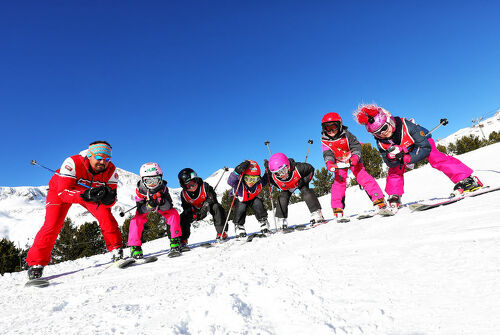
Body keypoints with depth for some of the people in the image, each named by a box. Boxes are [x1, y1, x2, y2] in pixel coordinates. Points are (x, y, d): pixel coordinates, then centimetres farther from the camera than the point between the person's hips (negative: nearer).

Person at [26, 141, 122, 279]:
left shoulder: (111, 170, -26)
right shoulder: (73, 163, -36)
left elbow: (111, 201, -25)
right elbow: (64, 191, -39)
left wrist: (108, 196, -49)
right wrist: (86, 195, -57)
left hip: (91, 190, 2)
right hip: (60, 189, -2)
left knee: (106, 215, -18)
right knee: (52, 225, -16)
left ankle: (115, 250, -3)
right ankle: (36, 263, 1)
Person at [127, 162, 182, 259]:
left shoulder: (162, 188, -32)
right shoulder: (140, 190, -31)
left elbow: (168, 207, -32)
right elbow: (140, 210, -28)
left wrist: (162, 202, -54)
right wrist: (149, 206, -49)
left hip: (162, 207, 0)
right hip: (145, 208, 1)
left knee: (173, 214, -24)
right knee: (136, 220, -23)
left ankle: (175, 243, -19)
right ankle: (135, 247, -7)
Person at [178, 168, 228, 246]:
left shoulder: (204, 186, -23)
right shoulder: (184, 194, -15)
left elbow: (212, 197, -21)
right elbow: (186, 207, -9)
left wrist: (206, 205, -38)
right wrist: (194, 213, -29)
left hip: (208, 206, -2)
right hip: (196, 209, 3)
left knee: (217, 207, -34)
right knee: (183, 218, -18)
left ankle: (221, 232, -29)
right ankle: (183, 240, -4)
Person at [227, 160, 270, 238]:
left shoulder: (259, 183, -29)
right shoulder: (239, 184, -41)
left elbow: (266, 180, -5)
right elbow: (230, 181, -63)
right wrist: (238, 171, -77)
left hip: (253, 197, 3)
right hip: (240, 199, -2)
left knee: (258, 204, -24)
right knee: (241, 207, -30)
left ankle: (264, 224, -8)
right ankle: (239, 227, -10)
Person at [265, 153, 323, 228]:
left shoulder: (297, 168, -42)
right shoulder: (273, 177, -36)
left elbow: (311, 169, -23)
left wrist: (305, 180, -32)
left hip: (299, 182, -1)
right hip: (286, 187, 2)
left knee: (306, 192, -24)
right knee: (282, 197, -17)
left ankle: (316, 213, -20)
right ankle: (282, 220, -7)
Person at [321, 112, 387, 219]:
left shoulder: (346, 135, -18)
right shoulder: (324, 140, -12)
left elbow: (356, 146, -18)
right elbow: (327, 153, -19)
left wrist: (355, 157, -36)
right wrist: (329, 163, -39)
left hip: (353, 160, -2)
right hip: (339, 163, 2)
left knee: (362, 176, -16)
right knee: (339, 181, -9)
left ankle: (379, 199, -13)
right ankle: (337, 208, -5)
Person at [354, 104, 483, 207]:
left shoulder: (406, 126, -39)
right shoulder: (381, 142, -26)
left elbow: (426, 148, -35)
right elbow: (390, 163, -22)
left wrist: (405, 158, -46)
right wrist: (392, 157, -47)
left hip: (423, 141, -4)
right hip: (404, 150, 4)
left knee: (435, 158, -28)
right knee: (394, 170, -9)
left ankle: (467, 180, -28)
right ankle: (394, 198, 3)